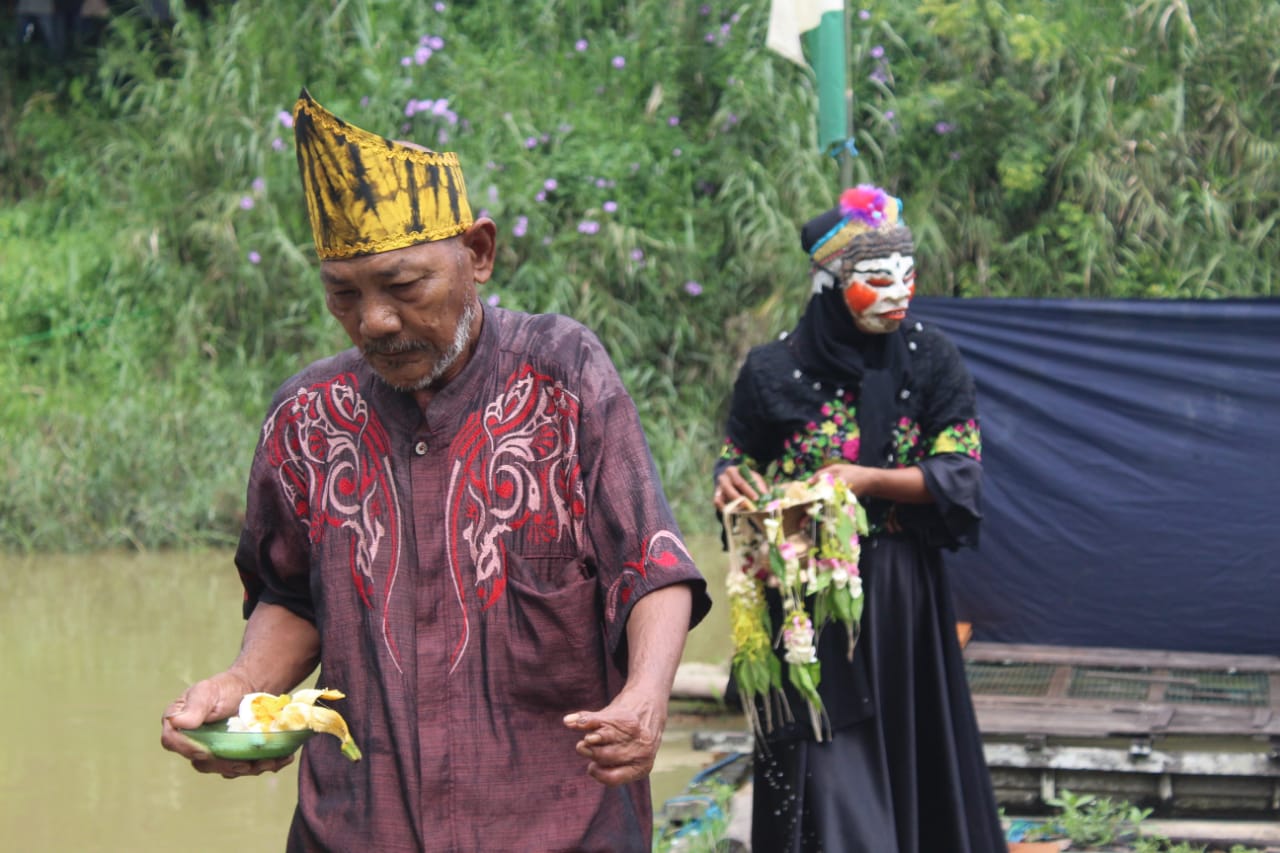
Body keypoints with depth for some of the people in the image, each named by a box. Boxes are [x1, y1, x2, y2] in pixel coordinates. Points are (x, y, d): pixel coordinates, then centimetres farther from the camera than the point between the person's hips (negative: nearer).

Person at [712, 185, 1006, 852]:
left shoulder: (930, 361, -3)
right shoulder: (775, 370, -6)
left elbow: (961, 471, -6)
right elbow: (737, 459, 7)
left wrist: (868, 480, -19)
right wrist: (732, 485, -16)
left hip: (902, 594, 2)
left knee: (911, 761, 5)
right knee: (826, 774, -5)